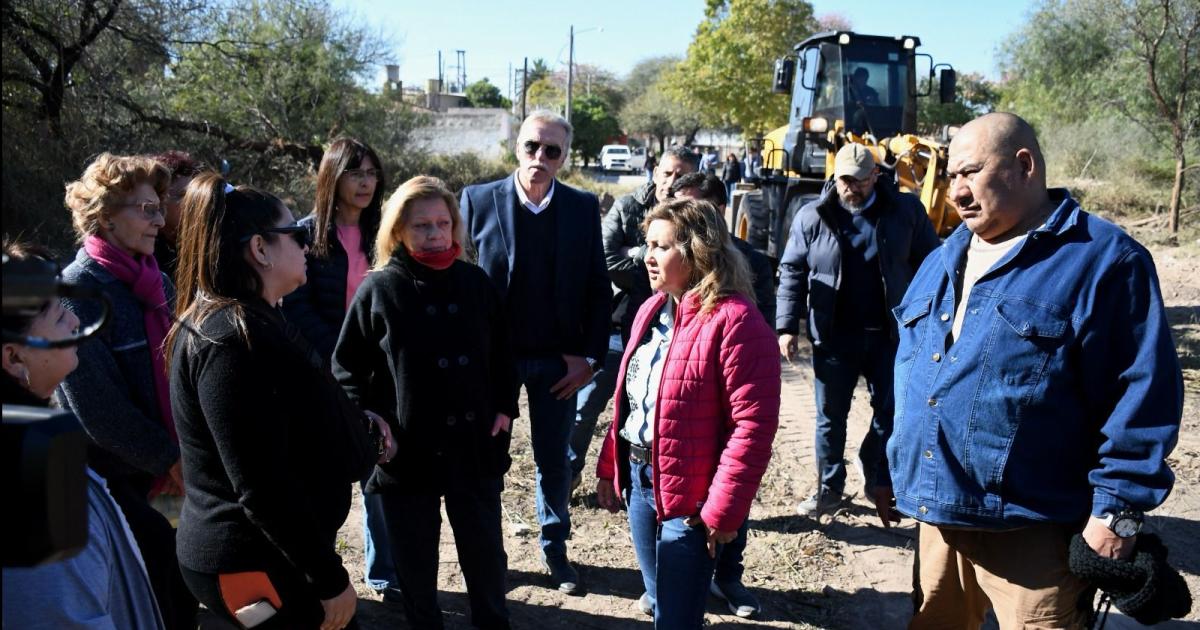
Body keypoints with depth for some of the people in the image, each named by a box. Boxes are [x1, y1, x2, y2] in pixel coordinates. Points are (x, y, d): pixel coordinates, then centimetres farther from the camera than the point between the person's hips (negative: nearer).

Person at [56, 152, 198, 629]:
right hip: (102, 476, -6)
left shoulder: (156, 283, 5)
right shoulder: (77, 290, -17)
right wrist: (169, 458, -15)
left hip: (142, 468, 7)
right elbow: (97, 408, -21)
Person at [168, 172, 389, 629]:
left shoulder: (251, 323, 10)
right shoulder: (231, 339, -22)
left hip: (268, 552, 10)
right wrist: (330, 578, -21)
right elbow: (262, 487, -26)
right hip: (256, 564, -10)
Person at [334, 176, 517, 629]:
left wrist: (505, 407, 2)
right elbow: (347, 368, -2)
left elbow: (501, 352, 11)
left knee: (485, 549, 15)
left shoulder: (475, 282, 2)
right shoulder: (379, 289, -7)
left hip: (474, 443, 2)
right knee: (414, 557, 14)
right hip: (407, 448, -2)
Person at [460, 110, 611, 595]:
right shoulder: (479, 200, -6)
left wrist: (591, 356, -4)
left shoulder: (584, 207, -1)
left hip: (558, 361, 1)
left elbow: (597, 288, 1)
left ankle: (554, 548, 32)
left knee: (554, 461, 13)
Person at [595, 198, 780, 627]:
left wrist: (723, 510, -20)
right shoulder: (652, 310, 8)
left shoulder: (734, 321, -19)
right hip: (638, 479, 7)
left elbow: (753, 425, -21)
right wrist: (610, 467, 14)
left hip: (690, 495, -7)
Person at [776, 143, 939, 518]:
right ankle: (829, 489, 25)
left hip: (890, 334, 0)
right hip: (834, 336, 0)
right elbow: (792, 273, 3)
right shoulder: (812, 217, -1)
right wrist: (786, 327, -3)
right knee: (830, 417, 10)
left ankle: (877, 483, 31)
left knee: (890, 412, 11)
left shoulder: (907, 211, -1)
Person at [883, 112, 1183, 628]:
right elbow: (907, 371, 17)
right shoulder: (944, 260, 12)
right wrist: (889, 466, 16)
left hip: (1031, 528, -7)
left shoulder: (1104, 260, -10)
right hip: (937, 512, 7)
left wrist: (1118, 508, -14)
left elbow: (1142, 394, -12)